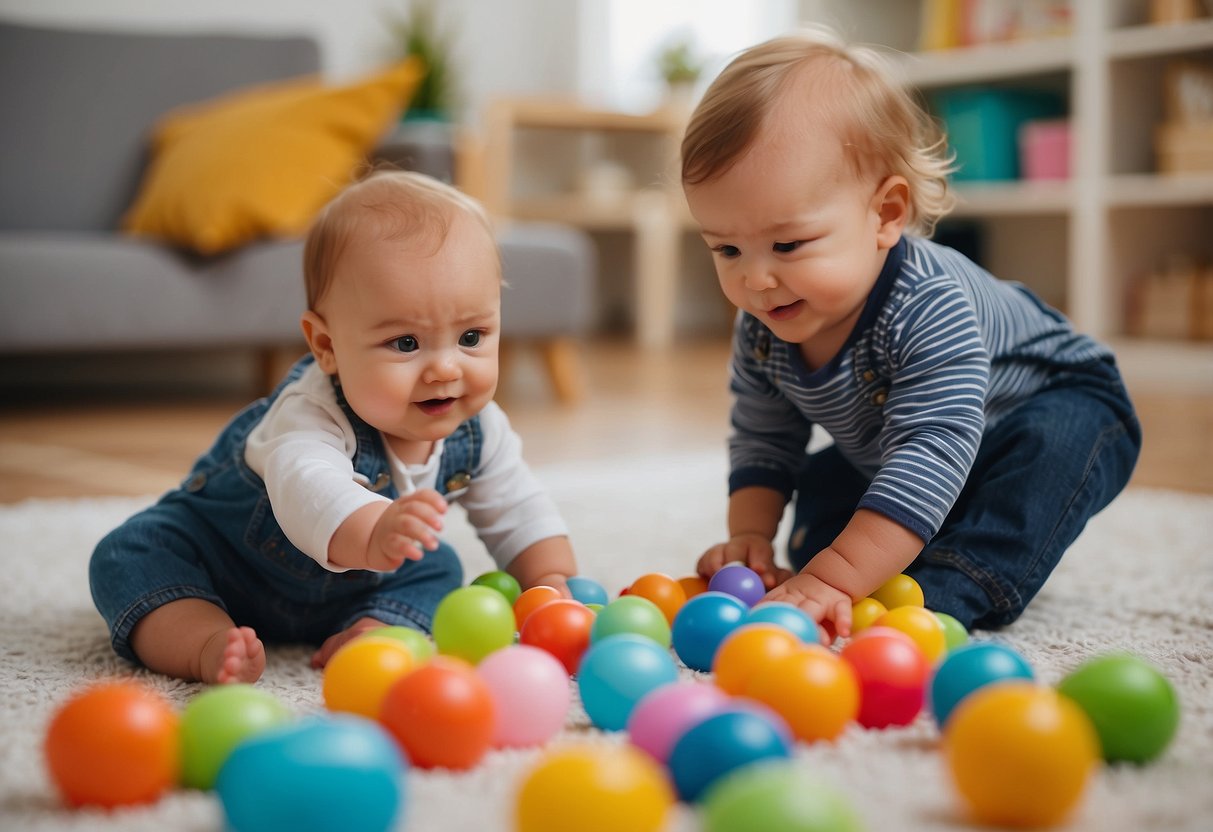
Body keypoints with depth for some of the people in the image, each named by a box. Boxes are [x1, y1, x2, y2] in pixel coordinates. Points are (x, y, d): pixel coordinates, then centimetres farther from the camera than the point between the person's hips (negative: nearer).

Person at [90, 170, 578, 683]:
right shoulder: (311, 413, -43)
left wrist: (552, 583, -17)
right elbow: (307, 487, -65)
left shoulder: (477, 429, -20)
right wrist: (372, 534, -84)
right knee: (131, 558, -25)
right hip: (230, 554, -5)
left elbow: (518, 511, -3)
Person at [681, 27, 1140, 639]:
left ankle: (944, 590, -34)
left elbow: (932, 453, -50)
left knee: (1049, 448, -35)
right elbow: (763, 441, -5)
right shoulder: (763, 332, -20)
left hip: (1056, 405, -7)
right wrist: (750, 533, -22)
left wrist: (836, 579, -56)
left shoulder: (929, 308, -44)